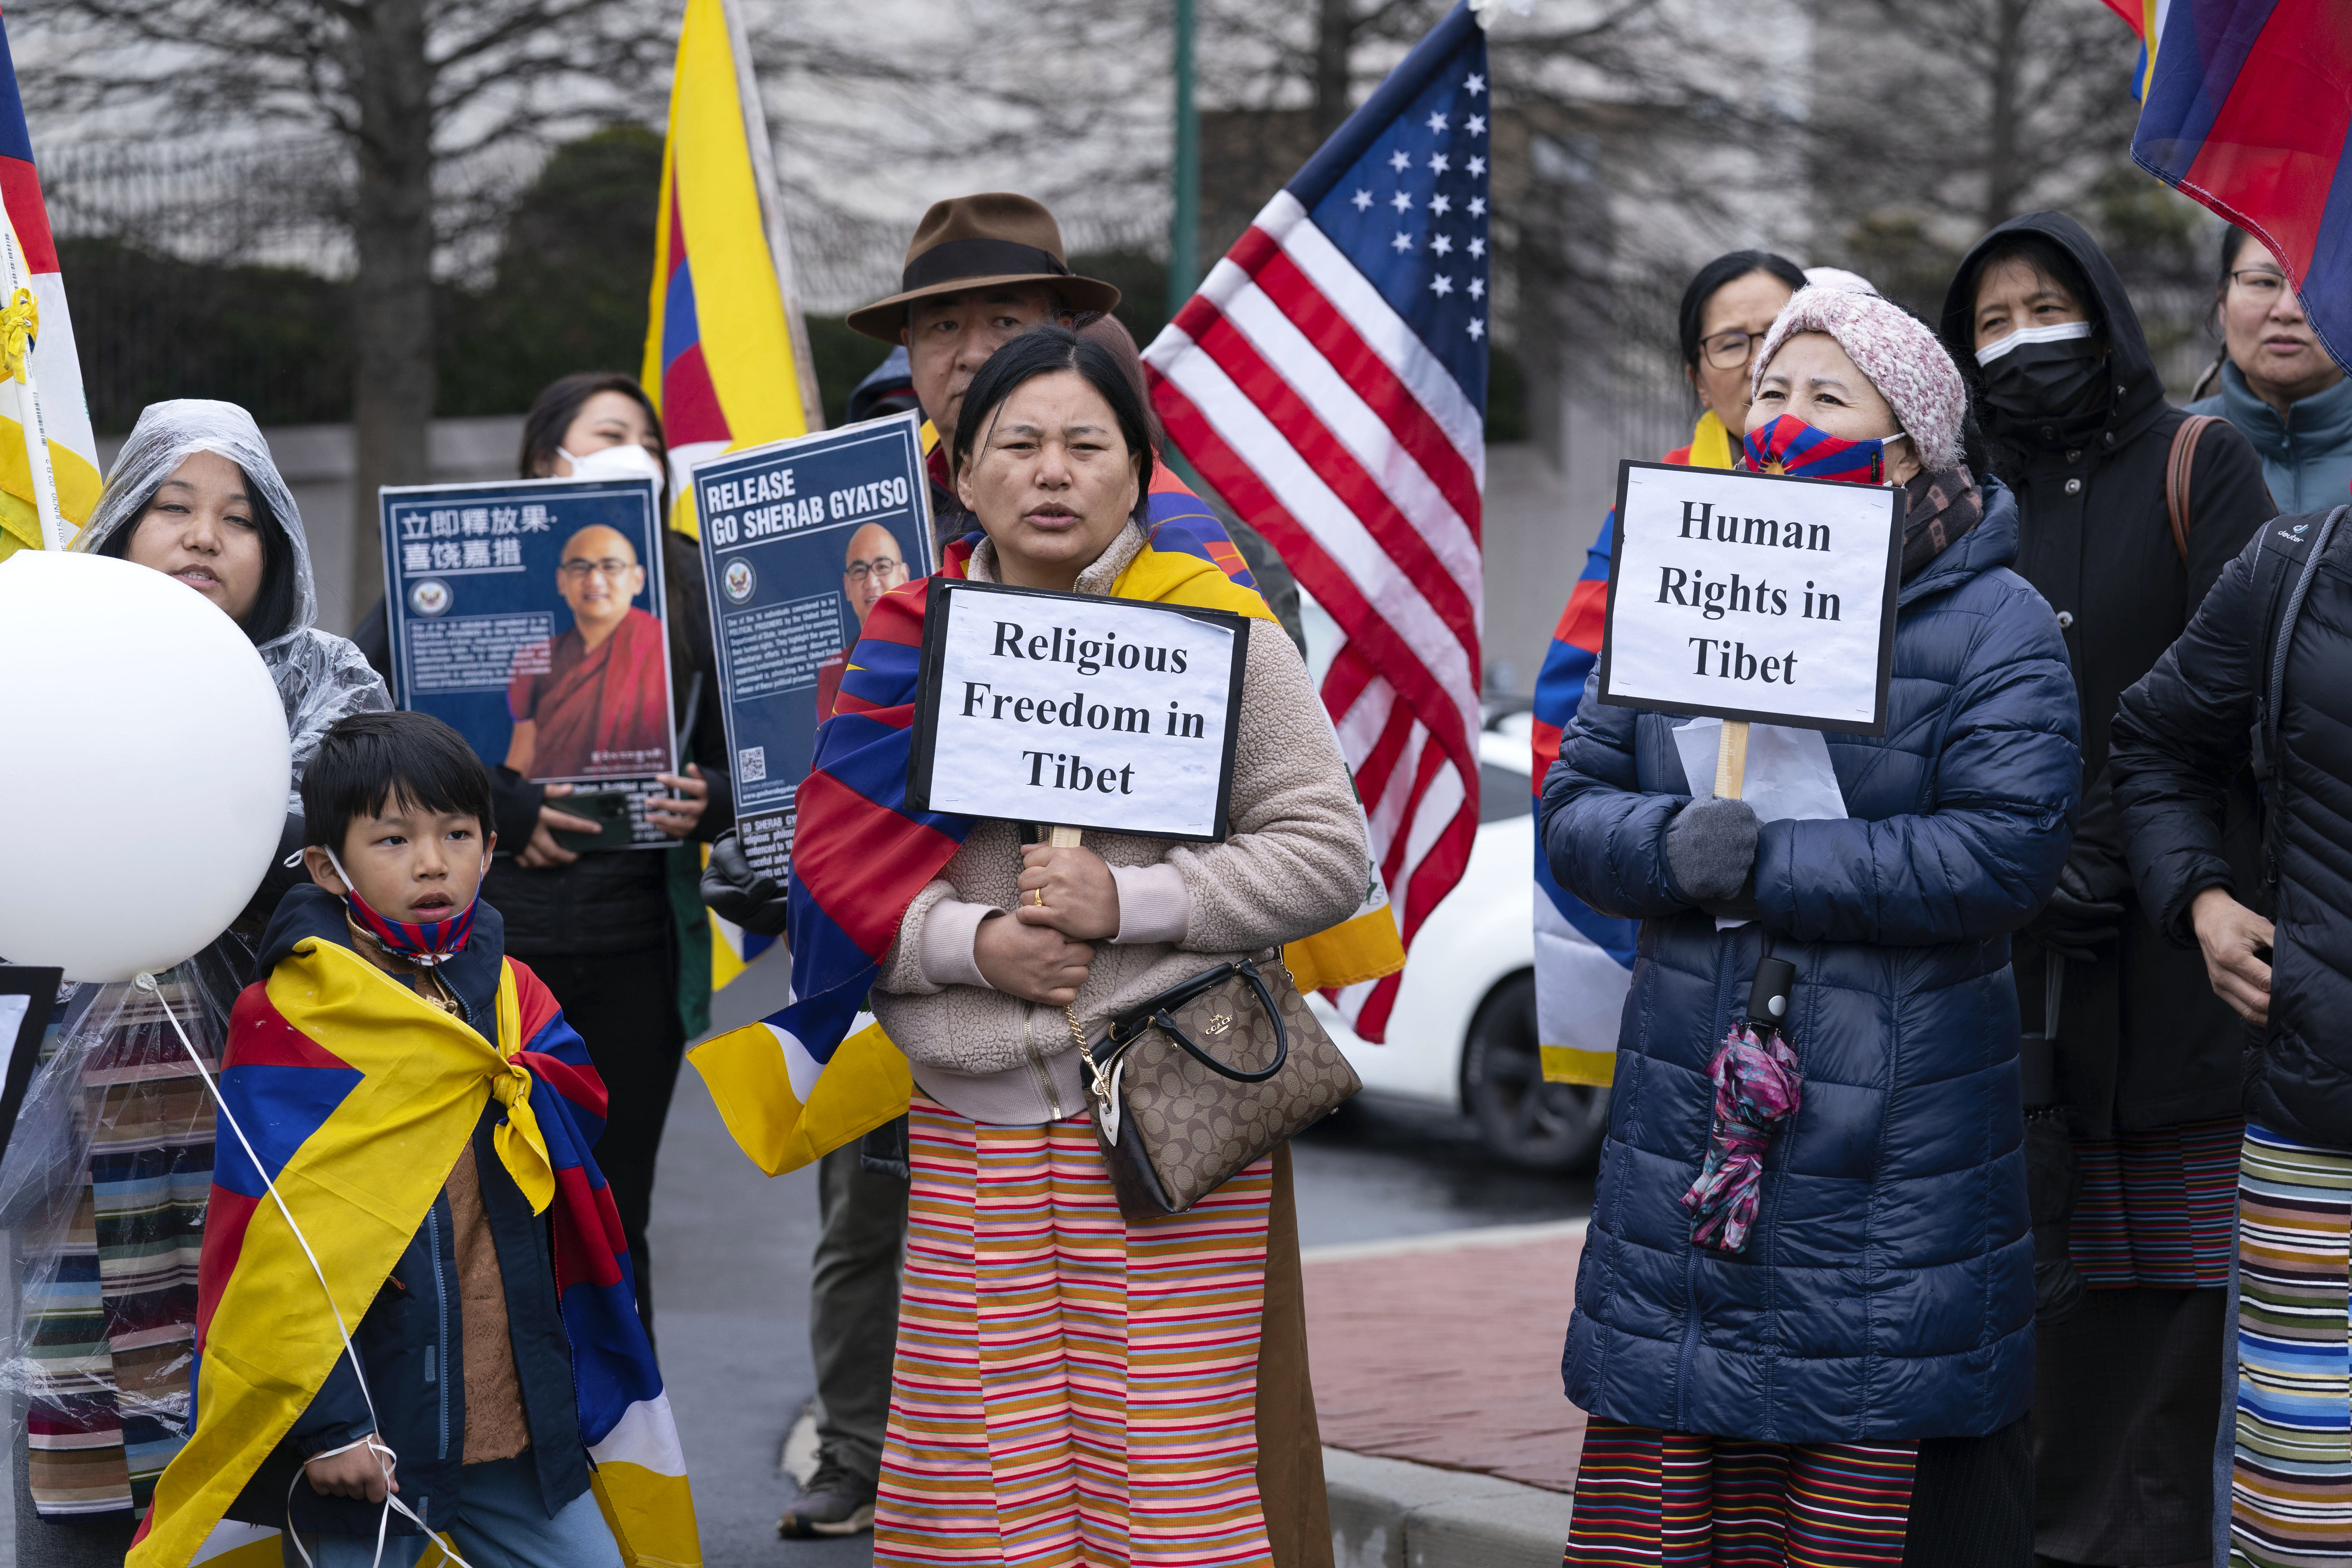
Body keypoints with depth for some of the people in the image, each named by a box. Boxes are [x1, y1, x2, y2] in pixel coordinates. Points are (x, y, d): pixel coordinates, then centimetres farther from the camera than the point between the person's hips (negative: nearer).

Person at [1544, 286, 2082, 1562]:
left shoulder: (1990, 622, -2)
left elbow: (2004, 847, -15)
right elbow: (1574, 807, 9)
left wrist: (1767, 867, -17)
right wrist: (1680, 846, -14)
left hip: (1890, 1135, -4)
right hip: (1685, 1108, 4)